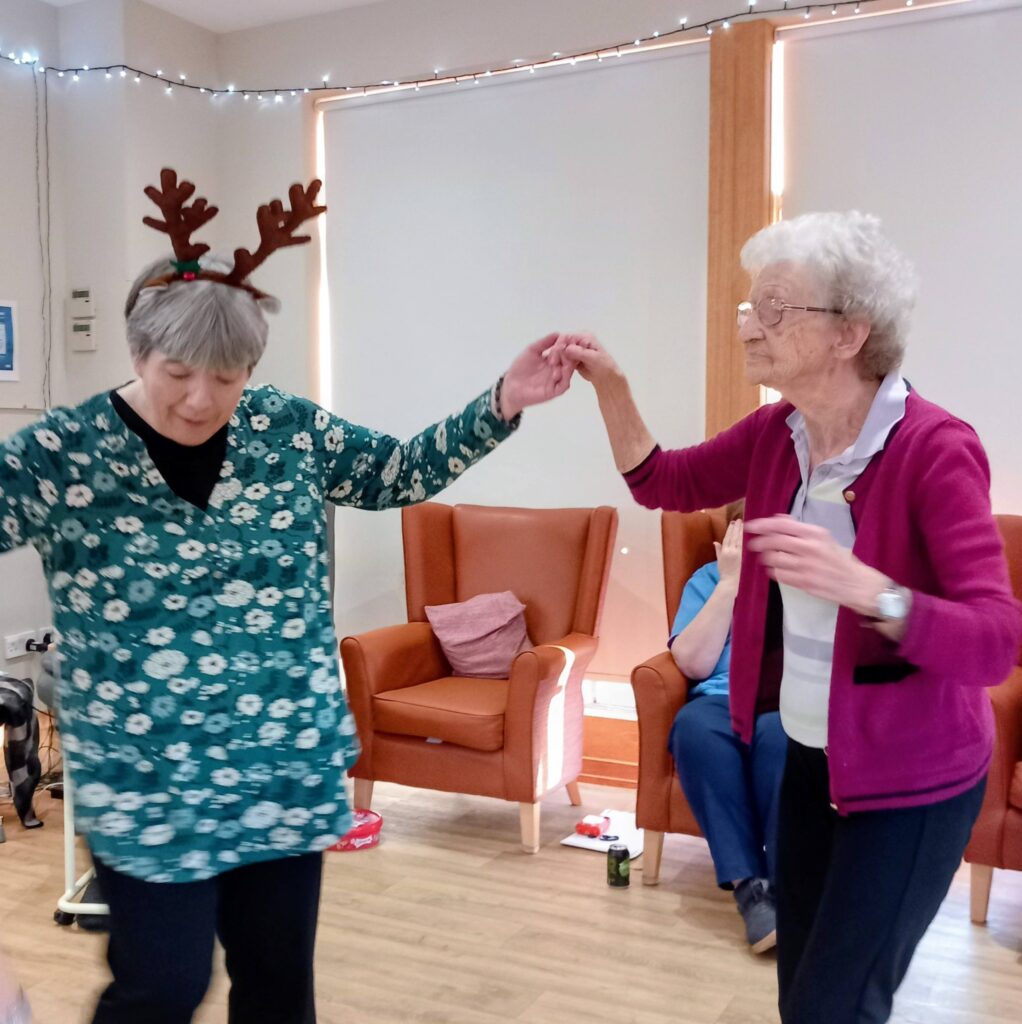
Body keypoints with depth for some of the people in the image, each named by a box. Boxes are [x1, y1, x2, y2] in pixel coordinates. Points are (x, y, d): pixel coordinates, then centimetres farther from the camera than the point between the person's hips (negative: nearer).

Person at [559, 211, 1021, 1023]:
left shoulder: (936, 448, -23)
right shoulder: (776, 434, -4)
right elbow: (660, 483, 10)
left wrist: (863, 587, -45)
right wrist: (610, 386, -6)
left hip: (910, 778, -6)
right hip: (809, 756, 6)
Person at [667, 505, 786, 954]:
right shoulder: (708, 577, 17)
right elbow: (694, 663, 1)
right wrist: (731, 581, 0)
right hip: (723, 699, 1)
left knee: (776, 730, -38)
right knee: (695, 725, -36)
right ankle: (749, 885, -32)